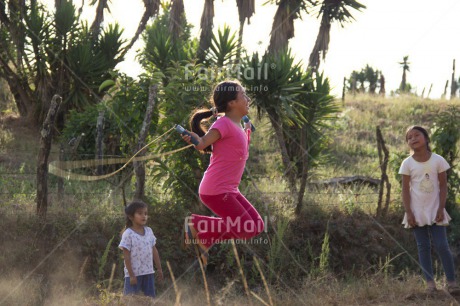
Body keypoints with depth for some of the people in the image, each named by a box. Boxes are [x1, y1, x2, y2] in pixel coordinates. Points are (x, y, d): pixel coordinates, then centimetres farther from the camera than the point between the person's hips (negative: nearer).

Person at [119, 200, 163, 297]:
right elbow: (126, 256, -13)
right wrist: (131, 275, -15)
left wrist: (159, 269, 11)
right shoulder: (128, 234, -12)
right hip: (134, 274, -6)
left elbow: (154, 251, 12)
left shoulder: (149, 231, 6)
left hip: (148, 272, 6)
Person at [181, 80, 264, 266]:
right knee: (247, 230, -10)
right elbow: (201, 145, -19)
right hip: (215, 190, -9)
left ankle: (205, 240, 12)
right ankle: (197, 224, 0)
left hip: (229, 190, 10)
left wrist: (247, 131, 19)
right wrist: (195, 138, -38)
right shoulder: (224, 124, -14)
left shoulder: (239, 127, 14)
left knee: (257, 225, 9)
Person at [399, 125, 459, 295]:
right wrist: (408, 212, -8)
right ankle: (430, 282, 3)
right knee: (423, 247, 2)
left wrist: (441, 209, -9)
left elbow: (443, 186, -1)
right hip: (417, 211, 1)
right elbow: (405, 190, -1)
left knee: (442, 246, -6)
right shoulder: (407, 163, -2)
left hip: (434, 210, -1)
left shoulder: (438, 160, -3)